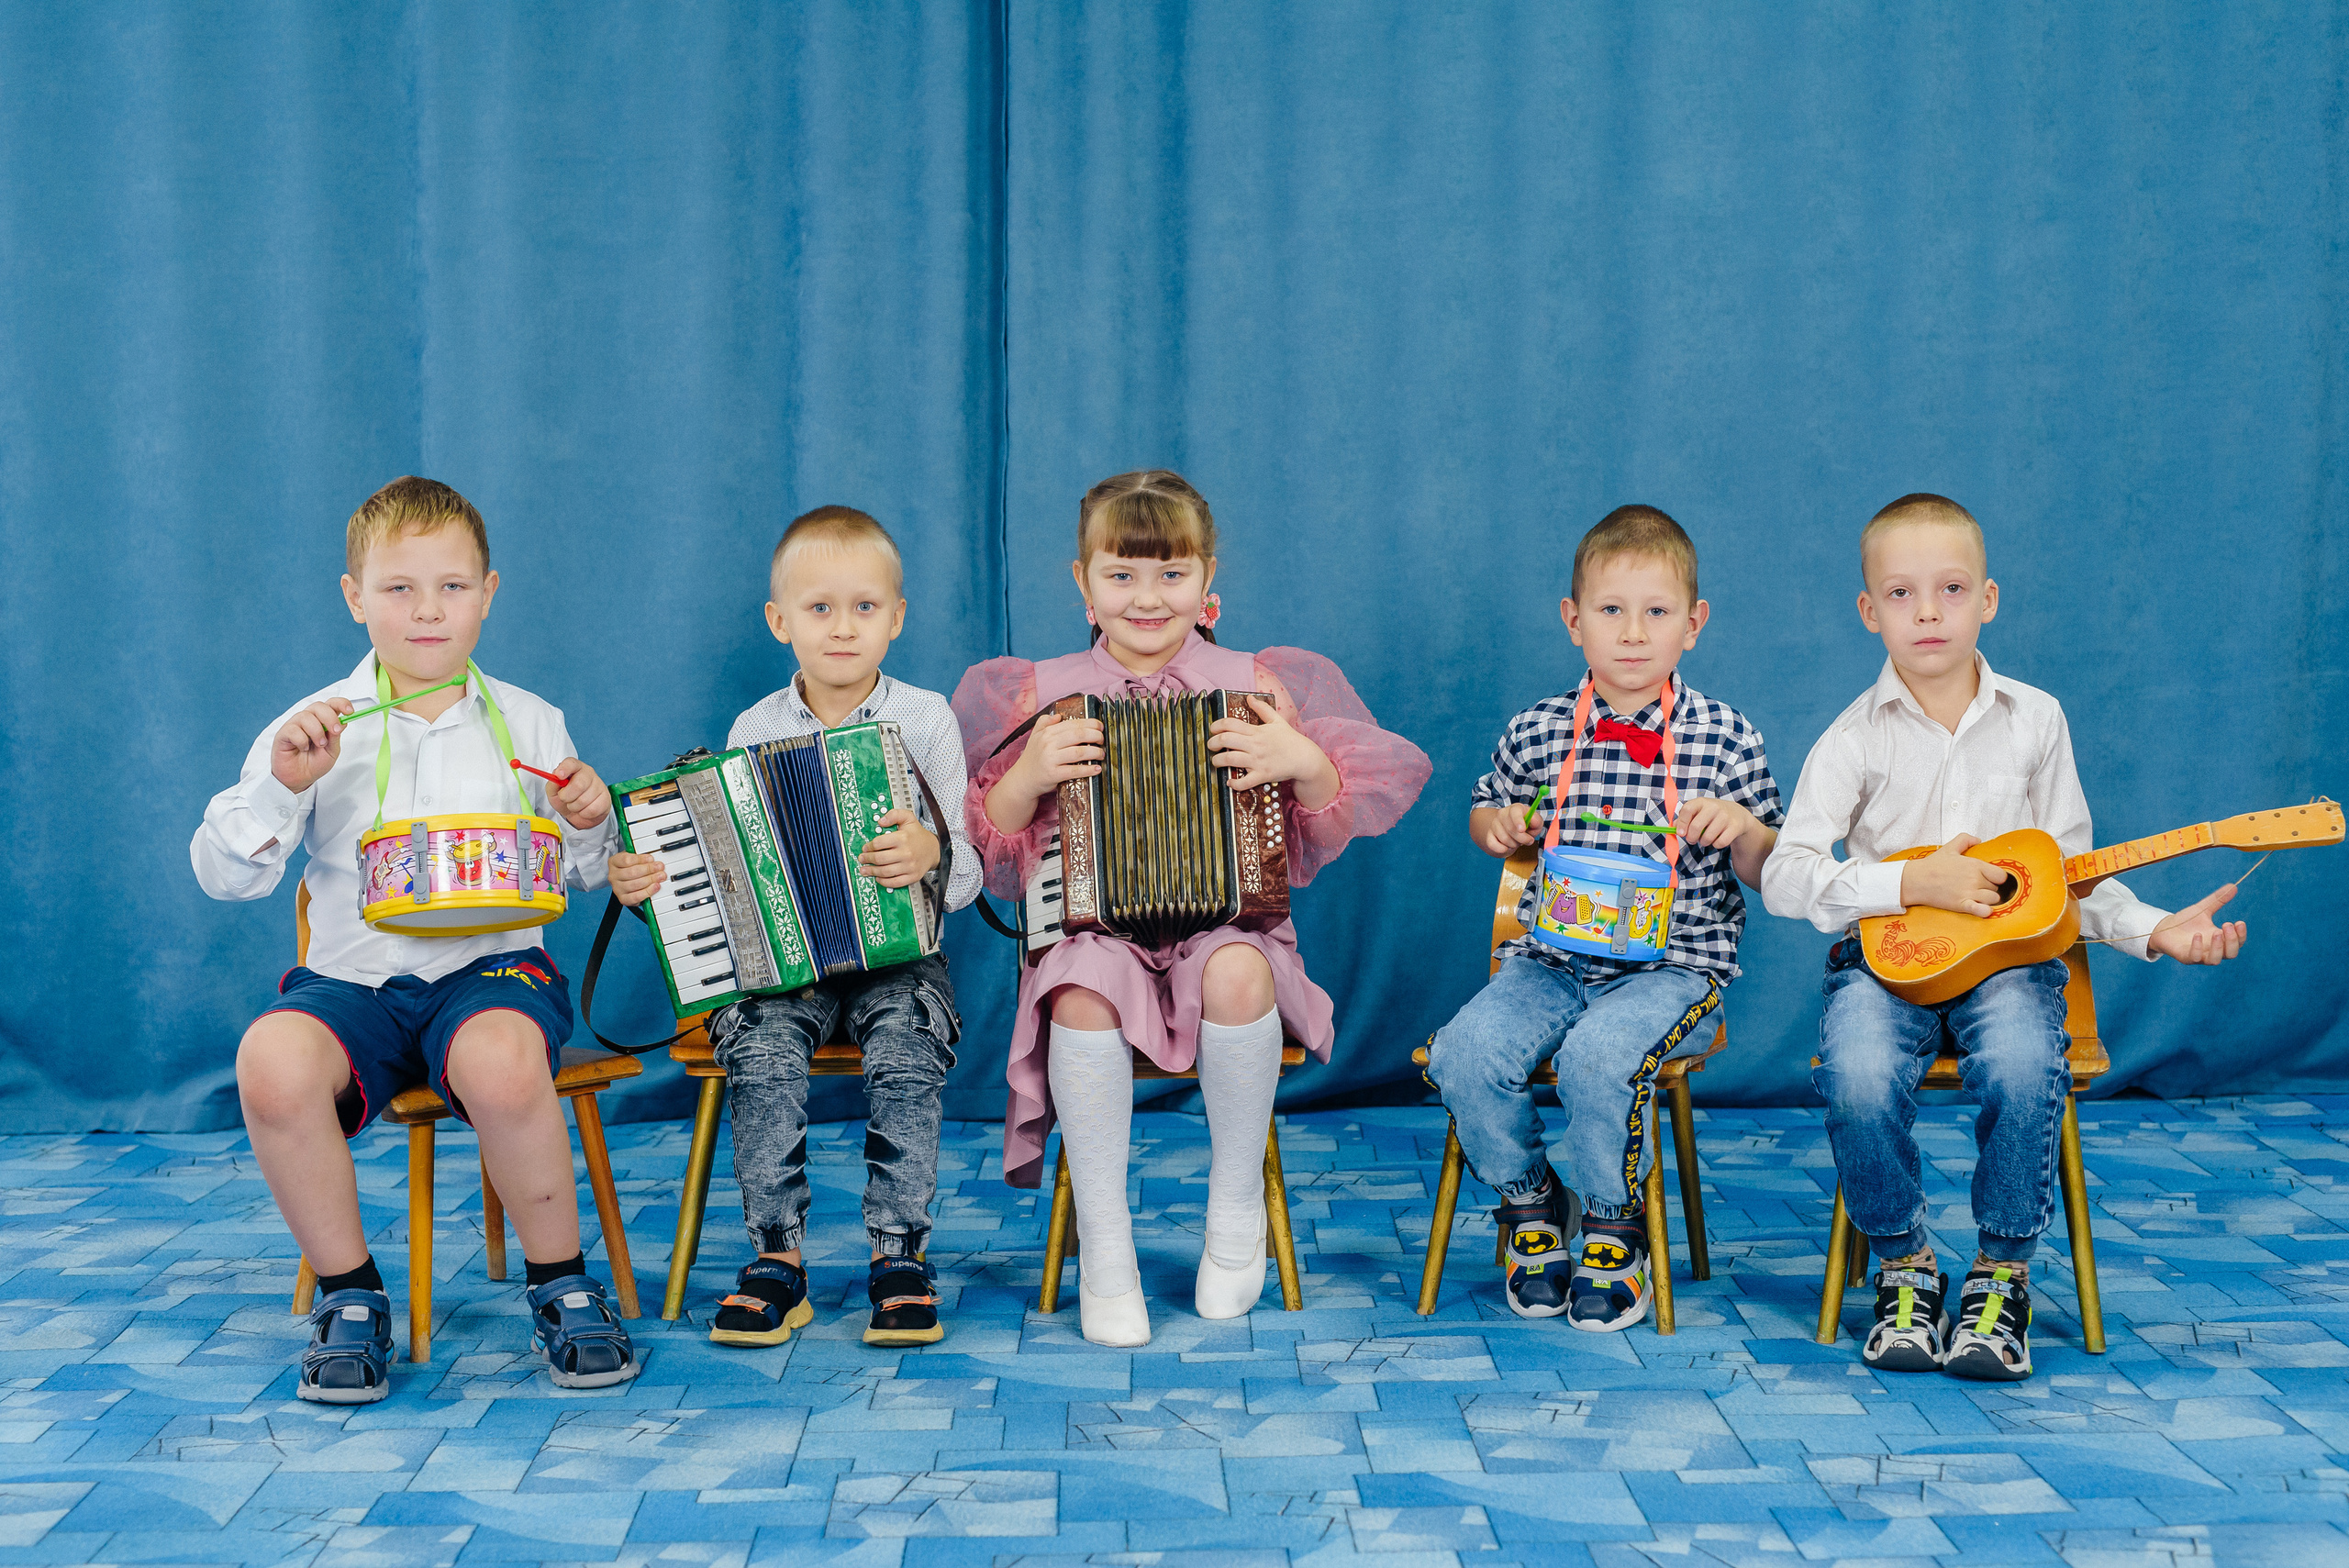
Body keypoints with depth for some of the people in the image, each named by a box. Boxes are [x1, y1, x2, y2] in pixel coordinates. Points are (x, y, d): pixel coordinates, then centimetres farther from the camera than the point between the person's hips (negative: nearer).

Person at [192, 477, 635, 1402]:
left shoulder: (528, 724, 12)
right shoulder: (314, 730, 8)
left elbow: (586, 875, 19)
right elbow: (223, 875, 0)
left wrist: (591, 823, -4)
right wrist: (282, 786, -16)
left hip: (492, 966, -1)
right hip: (352, 974, 1)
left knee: (501, 1059, -37)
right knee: (273, 1060, -33)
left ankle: (561, 1284, -12)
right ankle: (349, 1293, -9)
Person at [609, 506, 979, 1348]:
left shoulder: (926, 720, 1)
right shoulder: (755, 730, 7)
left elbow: (965, 875, -2)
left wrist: (933, 854, -25)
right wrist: (641, 879, -10)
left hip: (896, 953, -1)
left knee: (906, 1051, -29)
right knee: (763, 1051, -26)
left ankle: (901, 1257, -16)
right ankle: (777, 1261, -15)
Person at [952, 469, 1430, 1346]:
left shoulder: (1255, 686, 6)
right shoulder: (1044, 696, 7)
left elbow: (1378, 785, 6)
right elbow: (991, 851, 8)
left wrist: (1306, 764, -14)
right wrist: (1026, 779, -11)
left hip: (1225, 918, 0)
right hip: (1093, 923, 0)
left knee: (1238, 972, -35)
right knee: (1084, 991, -34)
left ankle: (1237, 1213, -12)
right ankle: (1103, 1249, -21)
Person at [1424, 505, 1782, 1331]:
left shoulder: (1725, 737, 1)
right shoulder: (1535, 731, 7)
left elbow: (1766, 876, 7)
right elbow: (1487, 806, 26)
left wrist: (1744, 828, -15)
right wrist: (1497, 825, 2)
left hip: (1673, 965, -3)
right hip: (1551, 958, 3)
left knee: (1598, 1055, -33)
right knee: (1464, 1052, -24)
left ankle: (1614, 1228, -5)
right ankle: (1530, 1202, 5)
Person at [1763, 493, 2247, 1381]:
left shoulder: (2035, 721, 7)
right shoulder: (1854, 737, 0)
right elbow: (1784, 876, -7)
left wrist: (2155, 932, -2)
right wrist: (1912, 883, -15)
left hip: (2008, 951, 1)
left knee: (2021, 1066, -32)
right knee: (1859, 1076, -32)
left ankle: (2000, 1274, -8)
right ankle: (1903, 1267, -4)